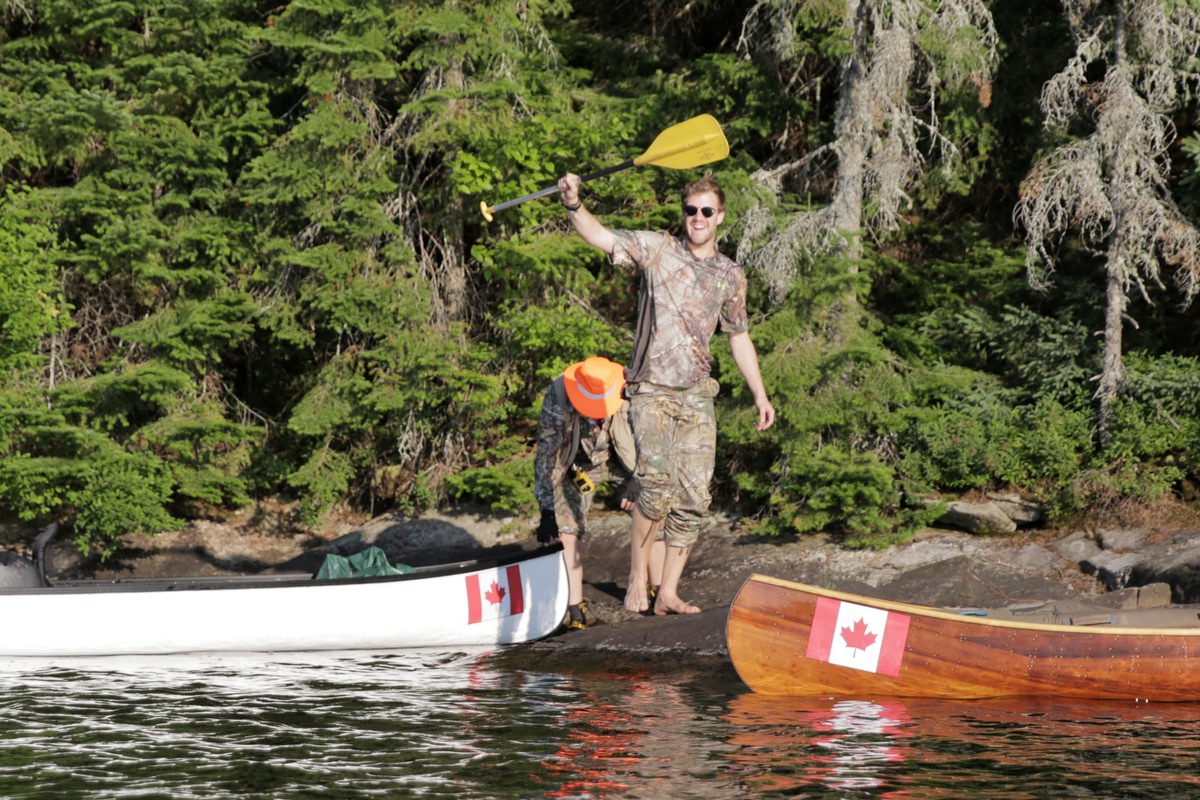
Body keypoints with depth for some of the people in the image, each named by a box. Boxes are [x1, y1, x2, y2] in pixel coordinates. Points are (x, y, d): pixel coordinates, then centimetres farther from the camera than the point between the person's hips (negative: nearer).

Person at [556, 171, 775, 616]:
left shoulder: (730, 276, 11)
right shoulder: (657, 250, -1)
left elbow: (739, 338, 21)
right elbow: (600, 237, -12)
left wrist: (760, 395, 20)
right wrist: (573, 206, -32)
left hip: (697, 396, 4)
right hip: (652, 390, -4)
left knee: (693, 498, 0)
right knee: (657, 483, -22)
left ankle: (668, 594, 7)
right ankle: (637, 575, -5)